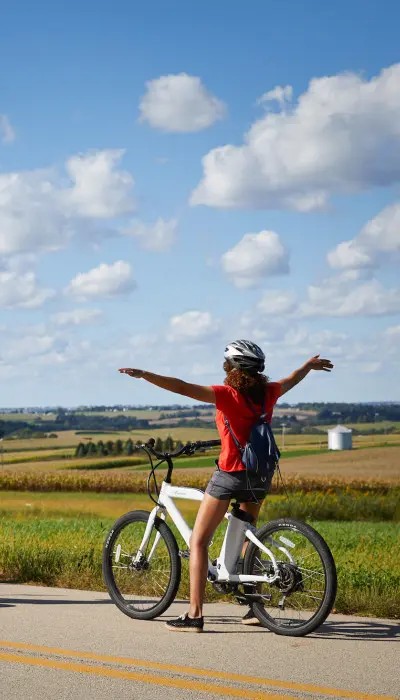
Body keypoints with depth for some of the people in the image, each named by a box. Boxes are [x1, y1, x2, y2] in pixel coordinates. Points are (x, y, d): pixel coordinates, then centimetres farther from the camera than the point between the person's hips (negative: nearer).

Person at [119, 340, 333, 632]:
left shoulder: (229, 395, -14)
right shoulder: (268, 393, 3)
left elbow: (183, 388, -23)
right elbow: (292, 379, 25)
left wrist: (143, 375, -24)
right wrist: (311, 365, 46)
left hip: (231, 474, -7)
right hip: (260, 475, 7)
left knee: (198, 542, 0)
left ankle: (195, 615, -6)